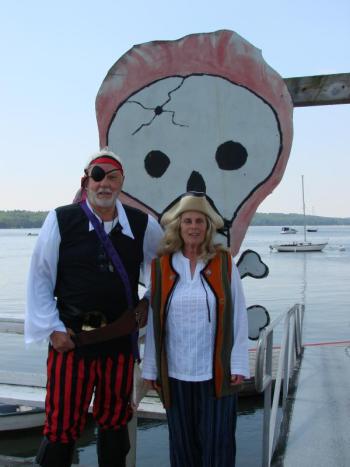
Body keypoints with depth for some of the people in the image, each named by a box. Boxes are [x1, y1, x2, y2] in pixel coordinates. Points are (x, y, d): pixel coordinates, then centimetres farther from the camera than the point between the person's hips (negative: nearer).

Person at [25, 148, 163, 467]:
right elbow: (40, 279, -1)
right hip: (71, 339, -2)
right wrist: (52, 328, -5)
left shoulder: (142, 225, 1)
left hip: (120, 339, 3)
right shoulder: (61, 220, -6)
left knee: (115, 420, 17)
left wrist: (149, 301, 9)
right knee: (62, 423, 6)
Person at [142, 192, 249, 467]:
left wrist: (239, 365, -4)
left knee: (218, 443, 7)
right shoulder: (161, 266, 1)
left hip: (217, 371, -1)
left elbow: (239, 316, -1)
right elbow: (153, 320, 3)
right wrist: (150, 368, 4)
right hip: (175, 372, 1)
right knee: (183, 443, 13)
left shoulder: (224, 263, -2)